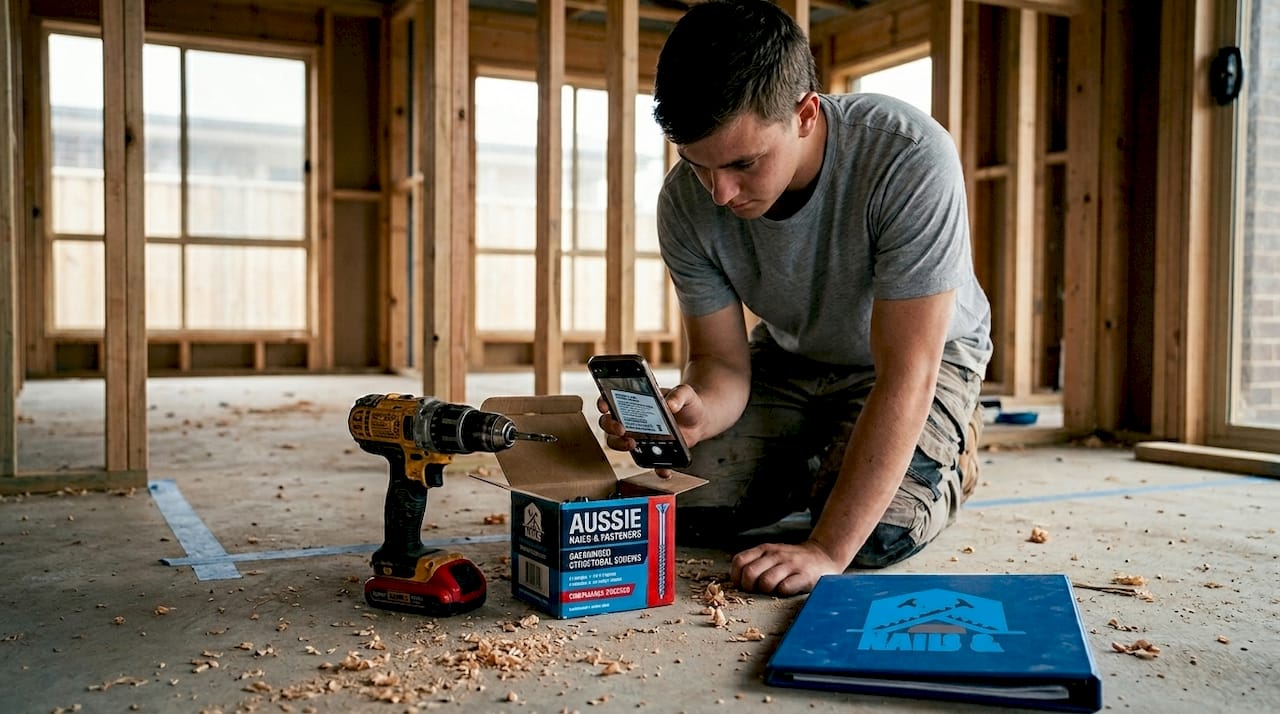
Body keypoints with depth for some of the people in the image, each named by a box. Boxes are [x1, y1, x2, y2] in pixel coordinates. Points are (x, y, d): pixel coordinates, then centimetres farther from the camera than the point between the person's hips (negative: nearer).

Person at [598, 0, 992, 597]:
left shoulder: (911, 159, -37)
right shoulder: (685, 202, -23)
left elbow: (904, 375, -36)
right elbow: (721, 361, -15)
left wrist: (826, 550, -39)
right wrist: (693, 414, -41)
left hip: (921, 351, -3)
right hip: (790, 355, 4)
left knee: (878, 533, -26)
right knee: (685, 512, -11)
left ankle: (946, 454, 9)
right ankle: (819, 465, 19)